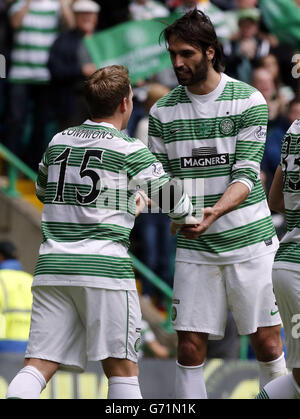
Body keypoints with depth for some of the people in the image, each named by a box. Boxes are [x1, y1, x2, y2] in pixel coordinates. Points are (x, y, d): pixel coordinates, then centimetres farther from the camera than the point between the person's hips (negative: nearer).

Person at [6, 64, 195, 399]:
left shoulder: (58, 141, 14)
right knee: (121, 368, 3)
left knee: (39, 365, -1)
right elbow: (174, 200, 4)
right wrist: (190, 219, 26)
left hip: (52, 263, 4)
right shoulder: (129, 150, -2)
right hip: (104, 265, -4)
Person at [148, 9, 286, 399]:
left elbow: (245, 175, -10)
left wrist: (215, 211, -28)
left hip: (249, 239, -2)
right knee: (190, 348, -3)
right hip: (194, 248, 2)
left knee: (267, 344, 0)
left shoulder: (249, 101, -4)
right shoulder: (163, 111, 5)